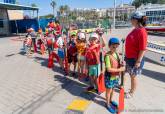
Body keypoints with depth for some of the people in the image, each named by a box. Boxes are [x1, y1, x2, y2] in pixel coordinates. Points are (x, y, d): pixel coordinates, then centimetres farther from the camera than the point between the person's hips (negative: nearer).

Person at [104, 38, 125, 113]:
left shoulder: (116, 53, -1)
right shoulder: (107, 56, -24)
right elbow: (109, 69, -26)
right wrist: (119, 69, -23)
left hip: (116, 76, 7)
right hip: (109, 76, -7)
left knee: (112, 89, 24)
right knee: (109, 90, 11)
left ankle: (111, 100, 47)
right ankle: (108, 105, 30)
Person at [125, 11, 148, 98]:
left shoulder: (141, 31, -22)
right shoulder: (135, 29, 4)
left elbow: (143, 49, -22)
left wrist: (138, 61, -20)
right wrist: (126, 56, 17)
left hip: (135, 59, -8)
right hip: (129, 57, 8)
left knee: (133, 76, 9)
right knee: (131, 75, 21)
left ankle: (131, 93, 29)